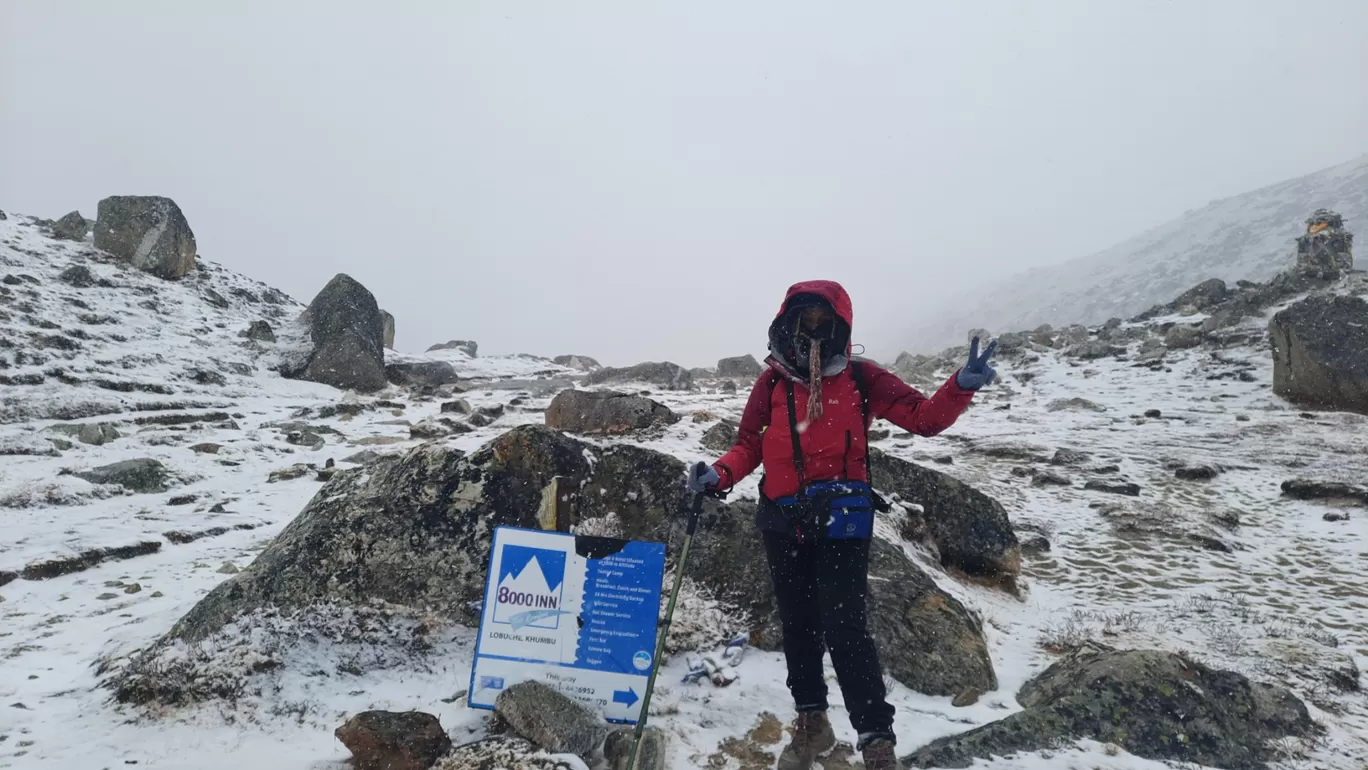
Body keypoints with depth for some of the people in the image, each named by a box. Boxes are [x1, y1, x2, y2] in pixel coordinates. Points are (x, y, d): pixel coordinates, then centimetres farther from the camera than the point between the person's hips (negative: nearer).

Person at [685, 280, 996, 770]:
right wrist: (720, 475, -11)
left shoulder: (859, 378, -2)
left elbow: (924, 417, -6)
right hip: (783, 522, 3)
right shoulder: (773, 381, 3)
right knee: (797, 623, 15)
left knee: (843, 626, -10)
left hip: (842, 521, -3)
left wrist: (962, 386, -24)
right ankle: (811, 721, 35)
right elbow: (749, 444, 8)